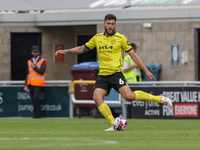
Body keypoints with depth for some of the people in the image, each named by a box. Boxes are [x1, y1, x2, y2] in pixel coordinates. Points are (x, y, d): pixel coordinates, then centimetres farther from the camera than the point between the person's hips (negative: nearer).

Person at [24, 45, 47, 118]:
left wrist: (34, 67, -10)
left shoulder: (42, 61, -1)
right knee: (33, 99, 4)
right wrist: (26, 84, 14)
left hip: (38, 83, -6)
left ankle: (38, 115, -14)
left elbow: (42, 71, -13)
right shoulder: (30, 61, 17)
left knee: (36, 98, -16)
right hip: (30, 83, 6)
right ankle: (36, 115, 8)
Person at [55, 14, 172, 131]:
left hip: (116, 73, -4)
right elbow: (83, 49, 22)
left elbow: (133, 55, 4)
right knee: (97, 97, -18)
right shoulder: (97, 38, 11)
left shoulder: (121, 38, 0)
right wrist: (66, 51, 14)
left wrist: (146, 70, 3)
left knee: (129, 96, -23)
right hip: (102, 75, 4)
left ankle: (159, 98, -5)